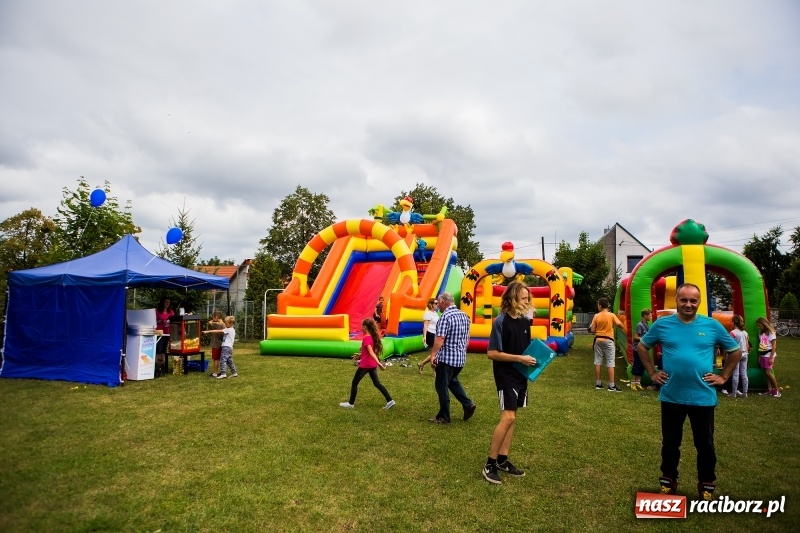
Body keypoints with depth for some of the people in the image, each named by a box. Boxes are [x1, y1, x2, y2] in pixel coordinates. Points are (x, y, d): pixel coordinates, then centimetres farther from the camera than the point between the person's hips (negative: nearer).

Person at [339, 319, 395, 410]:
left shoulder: (366, 338, -19)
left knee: (354, 383, 8)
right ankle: (390, 401, 4)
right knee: (377, 383, 11)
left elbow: (371, 352, -28)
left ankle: (351, 403, 17)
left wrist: (379, 363, -33)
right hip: (372, 364, 8)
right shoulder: (373, 336, 7)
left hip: (365, 365, -8)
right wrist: (360, 354, 26)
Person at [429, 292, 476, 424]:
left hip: (447, 358, -8)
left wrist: (433, 355, -16)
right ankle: (468, 404, 15)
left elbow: (440, 339, -22)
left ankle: (443, 417, 12)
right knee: (452, 381, 26)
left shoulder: (445, 316, -17)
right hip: (461, 358, 8)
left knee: (442, 386, 4)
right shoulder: (464, 315, 8)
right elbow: (467, 337, 15)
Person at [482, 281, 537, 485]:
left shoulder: (525, 321, 6)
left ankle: (502, 460, 21)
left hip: (520, 376, 8)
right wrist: (519, 358, -19)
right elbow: (492, 353, -17)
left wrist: (534, 357, -2)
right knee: (508, 418, -12)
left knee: (511, 417, 11)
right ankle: (490, 464, -1)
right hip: (505, 376, -7)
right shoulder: (501, 321, -16)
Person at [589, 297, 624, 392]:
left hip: (598, 340, 2)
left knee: (597, 362, 8)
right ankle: (612, 385, -3)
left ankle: (598, 384, 13)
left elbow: (592, 330, -3)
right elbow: (621, 325, -7)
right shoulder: (612, 315, -7)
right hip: (608, 341, -2)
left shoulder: (596, 316, -3)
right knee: (610, 363, -1)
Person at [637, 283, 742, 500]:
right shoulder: (662, 324, -3)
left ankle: (707, 485, 32)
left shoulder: (712, 326, -3)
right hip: (671, 397, 0)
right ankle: (668, 480, 31)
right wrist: (652, 372, 4)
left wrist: (723, 376, 4)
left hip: (703, 398, 0)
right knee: (670, 443, 14)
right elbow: (642, 346, 11)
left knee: (705, 445, 13)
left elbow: (735, 351, 11)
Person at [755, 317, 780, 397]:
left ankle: (777, 389, 1)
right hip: (763, 355, 7)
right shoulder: (761, 333, 12)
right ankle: (769, 390, 9)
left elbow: (774, 346, -12)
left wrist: (771, 357, -16)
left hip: (769, 354, -7)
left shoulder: (771, 333, -9)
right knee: (766, 373, 6)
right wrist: (759, 357, 12)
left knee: (768, 372, -11)